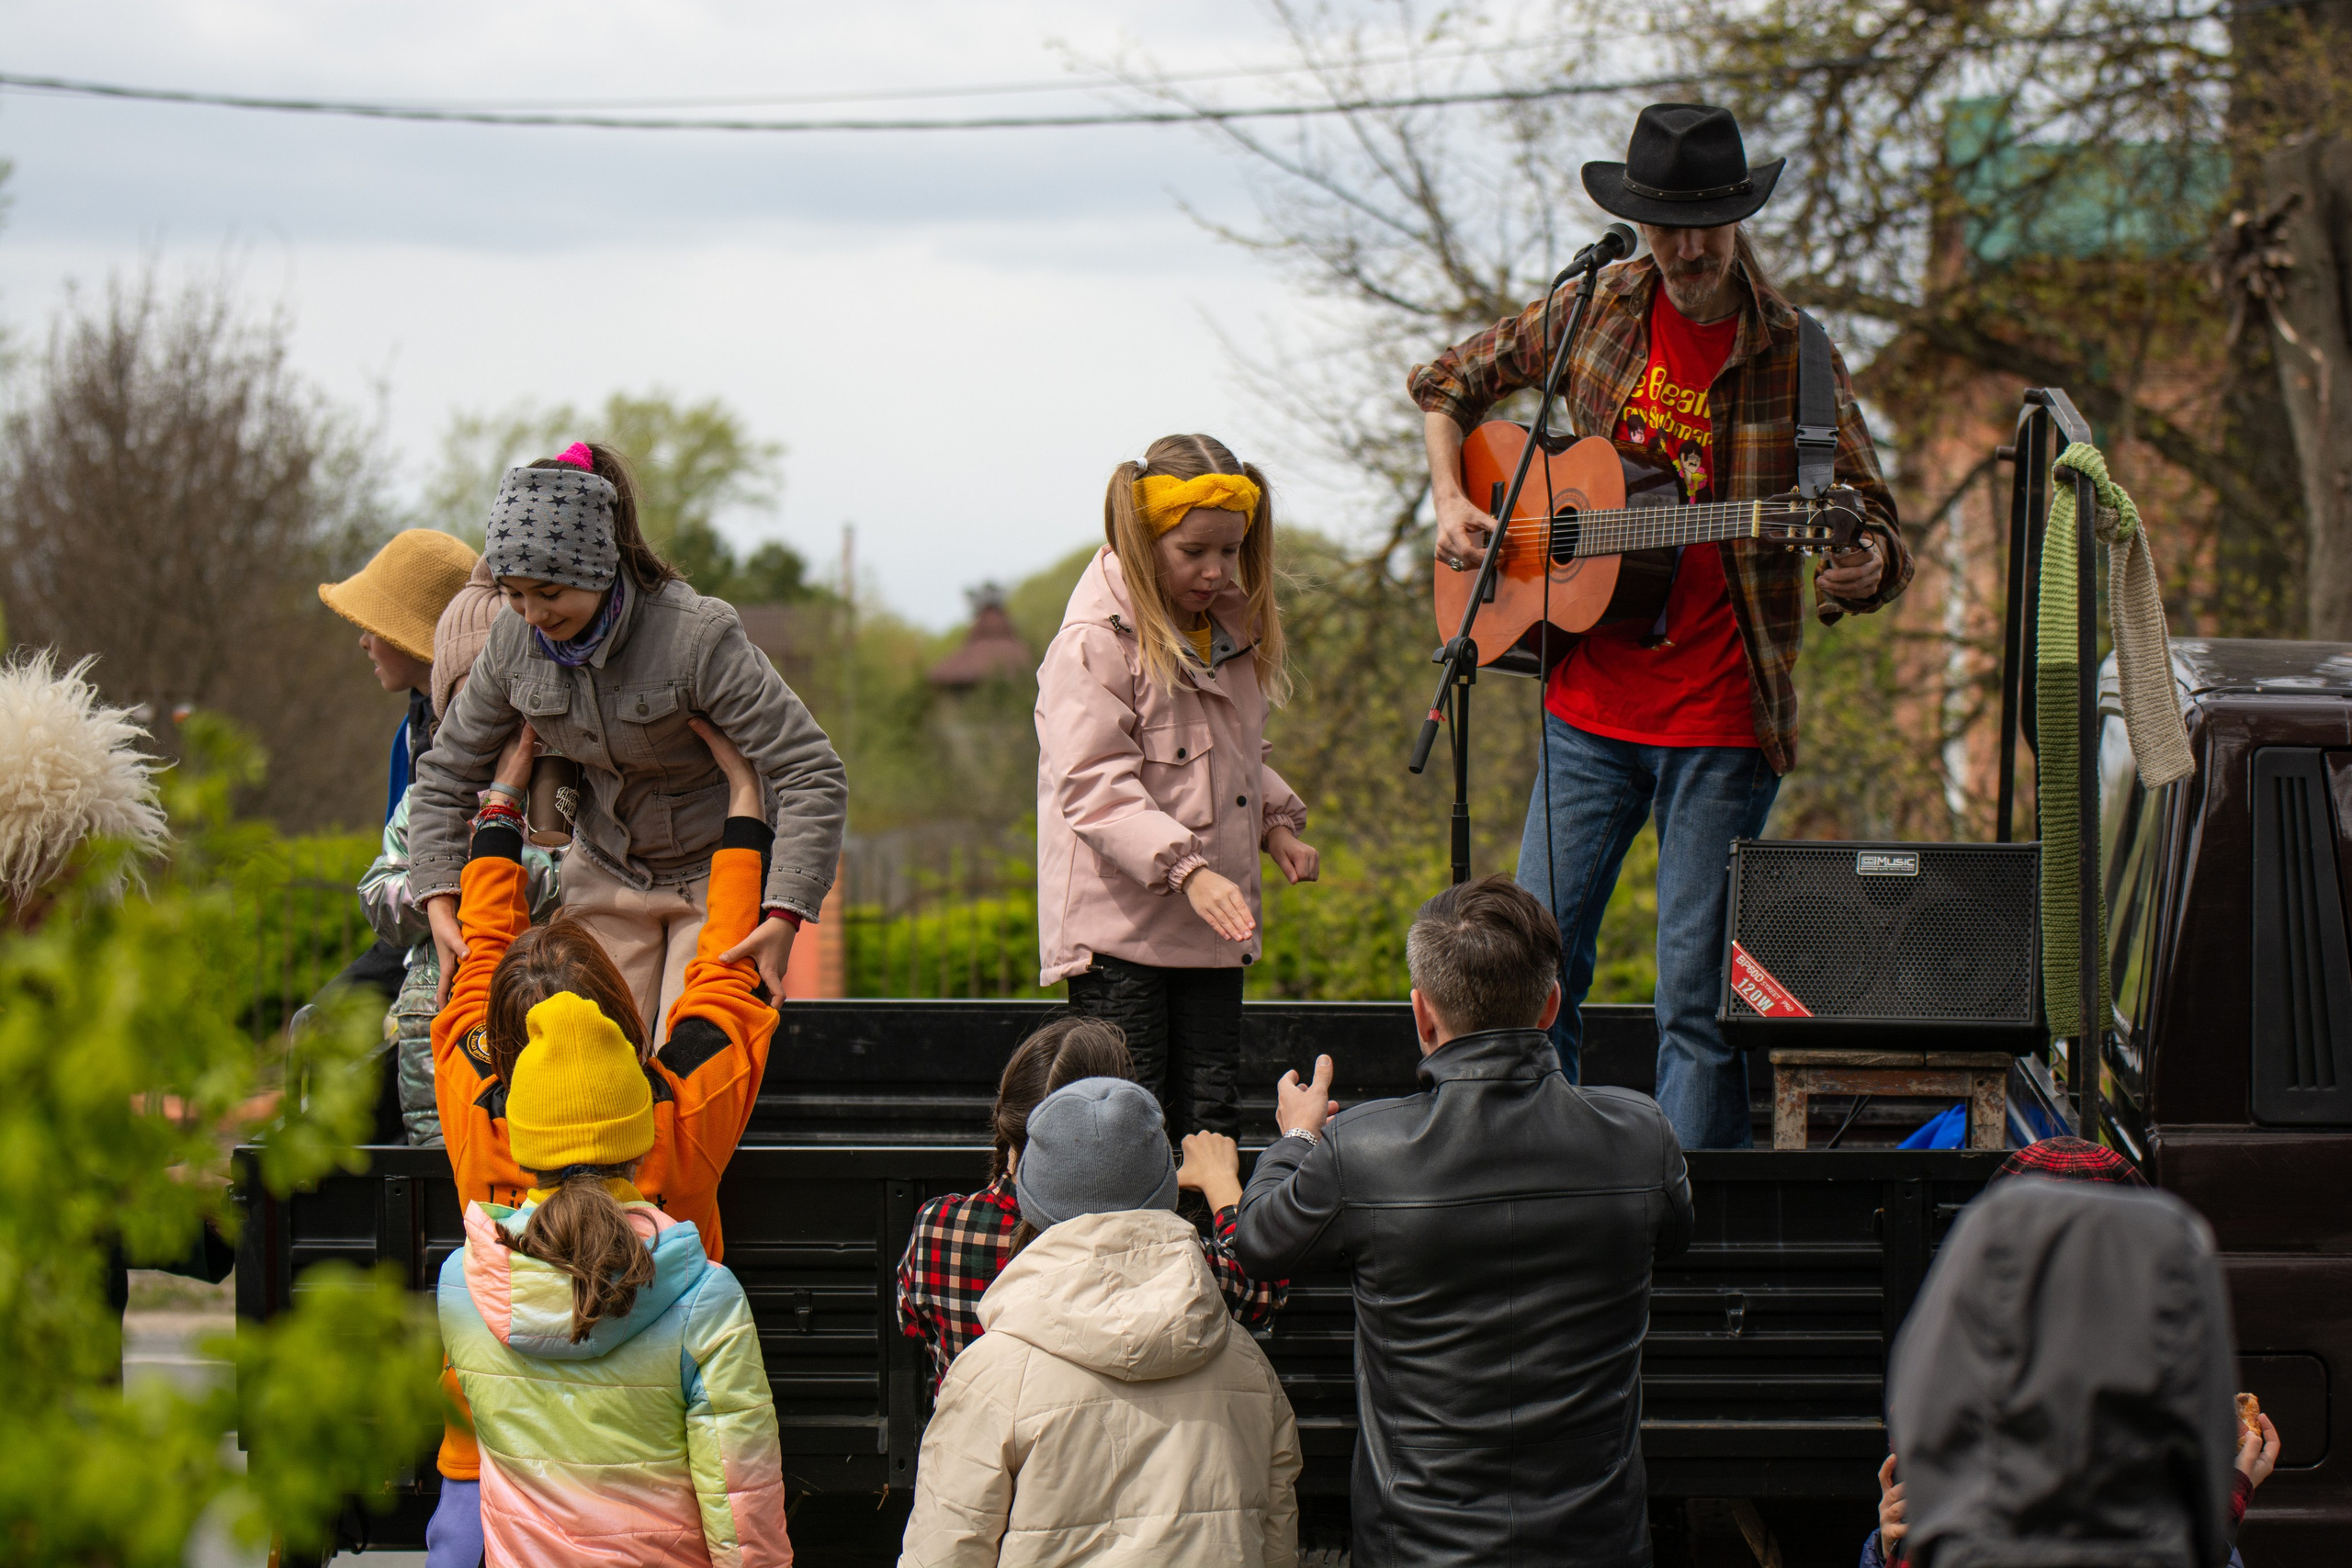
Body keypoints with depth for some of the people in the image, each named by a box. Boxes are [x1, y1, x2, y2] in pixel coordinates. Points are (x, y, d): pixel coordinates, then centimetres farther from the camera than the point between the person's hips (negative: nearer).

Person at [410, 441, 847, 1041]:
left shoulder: (699, 636, -26)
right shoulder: (513, 643, -9)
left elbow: (812, 776, -26)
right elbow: (446, 775, 5)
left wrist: (785, 914, -36)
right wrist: (439, 901, -8)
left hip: (717, 874, -4)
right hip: (604, 878, 5)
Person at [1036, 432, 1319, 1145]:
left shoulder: (1228, 627, 13)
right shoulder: (1095, 643, -12)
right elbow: (1095, 789, -18)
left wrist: (1276, 823, 8)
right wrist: (1187, 869, -27)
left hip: (1211, 927, 7)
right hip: (1119, 924, -7)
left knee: (1210, 1118, 7)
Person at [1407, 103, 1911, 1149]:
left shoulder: (1794, 357, -6)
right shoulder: (1594, 314, 4)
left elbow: (1877, 531, -4)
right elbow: (1449, 381, 20)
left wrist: (1866, 568, -28)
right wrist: (1450, 501, 4)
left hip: (1722, 723, -3)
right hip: (1589, 708, 4)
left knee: (1695, 994, -4)